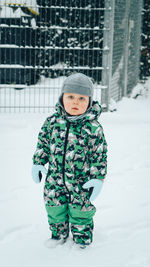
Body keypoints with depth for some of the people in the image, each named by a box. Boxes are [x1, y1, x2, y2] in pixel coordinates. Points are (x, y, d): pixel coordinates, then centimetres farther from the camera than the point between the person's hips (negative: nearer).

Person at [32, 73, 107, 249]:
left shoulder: (94, 128, -15)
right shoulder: (52, 121, -6)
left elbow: (99, 155, -9)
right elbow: (43, 143, 8)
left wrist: (97, 179, -12)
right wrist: (38, 162, 4)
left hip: (81, 182, -3)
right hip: (55, 179, 3)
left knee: (80, 213, 12)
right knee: (54, 209, 17)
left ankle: (82, 240, 35)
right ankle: (58, 234, 41)